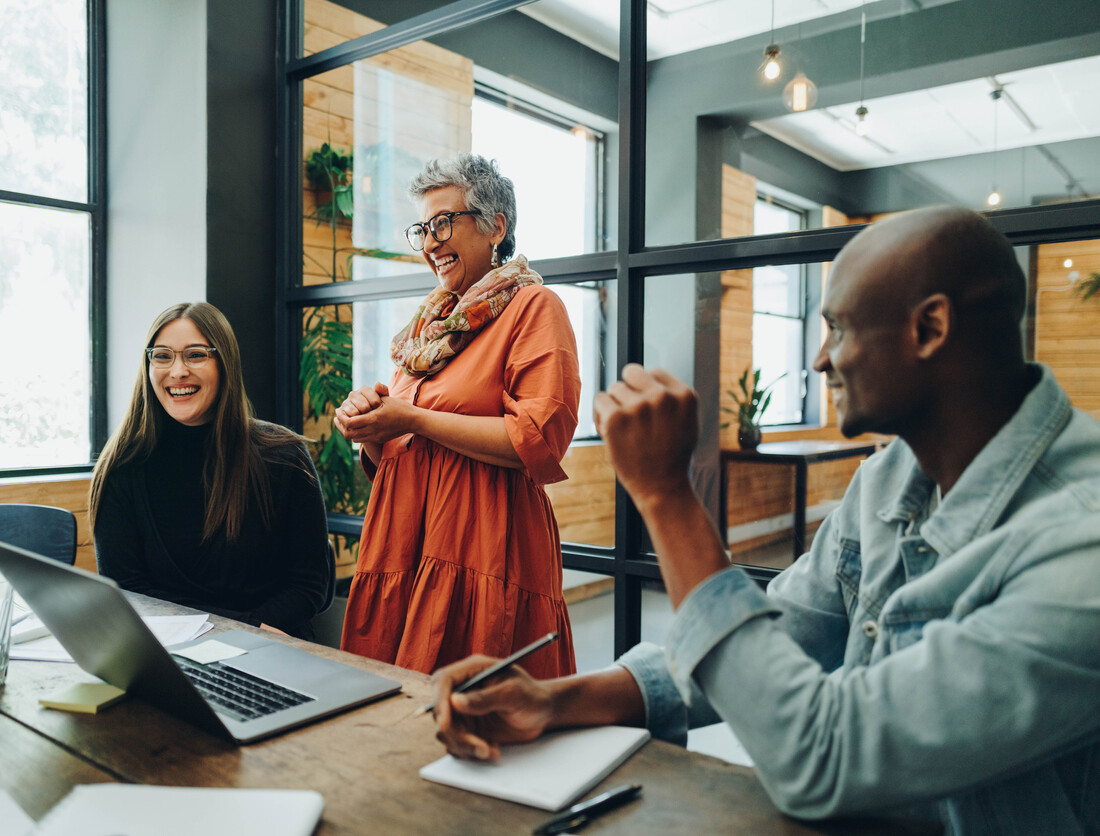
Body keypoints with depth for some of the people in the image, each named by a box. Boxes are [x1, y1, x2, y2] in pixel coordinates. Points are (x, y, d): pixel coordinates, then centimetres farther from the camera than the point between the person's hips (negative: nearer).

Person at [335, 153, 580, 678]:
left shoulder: (532, 306, -2)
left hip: (485, 549, -6)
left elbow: (540, 440, -16)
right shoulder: (430, 321, 20)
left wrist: (414, 420, -11)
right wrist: (370, 429, 0)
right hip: (404, 545, 7)